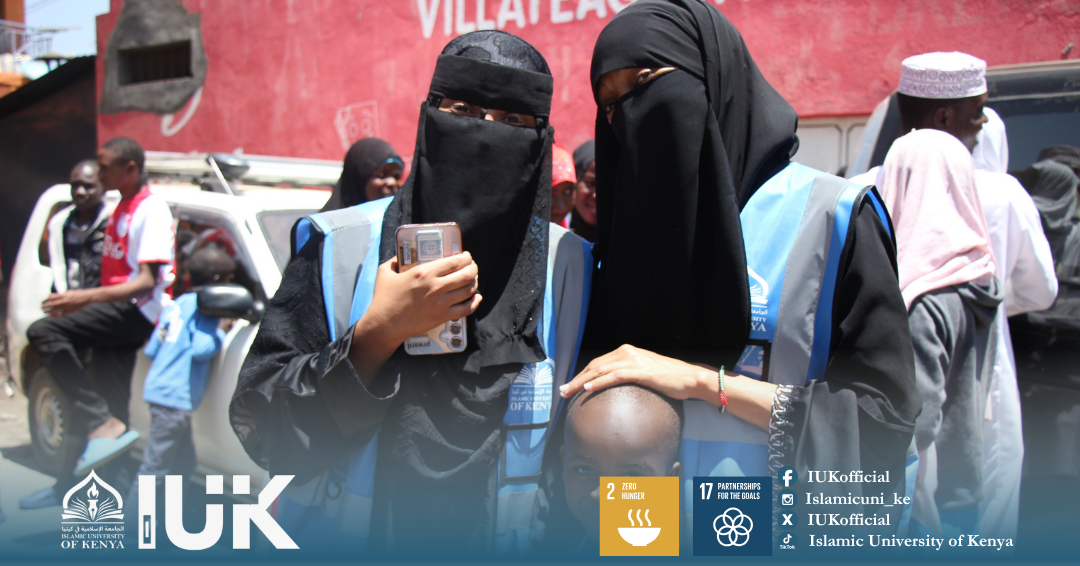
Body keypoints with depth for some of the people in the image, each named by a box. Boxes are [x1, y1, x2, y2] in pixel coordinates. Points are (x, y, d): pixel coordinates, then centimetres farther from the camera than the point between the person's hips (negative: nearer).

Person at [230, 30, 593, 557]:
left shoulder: (571, 267, -8)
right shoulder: (339, 247, -11)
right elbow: (261, 433, -15)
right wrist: (377, 333, -25)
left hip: (502, 547, 1)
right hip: (344, 545, -1)